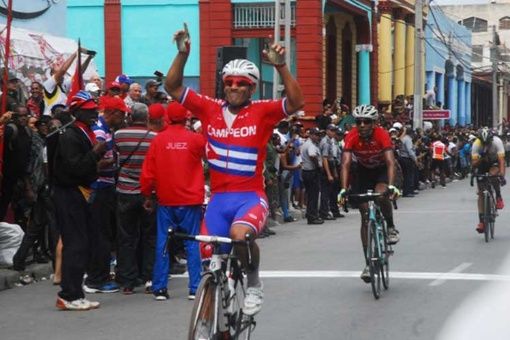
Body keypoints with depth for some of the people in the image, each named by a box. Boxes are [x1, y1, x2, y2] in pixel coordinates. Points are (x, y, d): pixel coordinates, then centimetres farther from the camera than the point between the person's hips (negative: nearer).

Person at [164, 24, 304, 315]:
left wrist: (281, 66, -26)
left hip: (250, 196, -4)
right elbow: (173, 88, 5)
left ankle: (254, 285, -6)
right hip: (219, 198, 4)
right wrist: (183, 54, -8)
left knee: (239, 234, -33)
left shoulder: (262, 112, -3)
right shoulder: (210, 109, 4)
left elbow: (296, 102, -16)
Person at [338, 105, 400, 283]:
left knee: (381, 195, -34)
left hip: (382, 170, -2)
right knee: (365, 216, -4)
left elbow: (390, 162, -37)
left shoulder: (382, 134, -29)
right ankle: (368, 263, 0)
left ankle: (391, 228, -5)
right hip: (363, 171, 2)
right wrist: (344, 189, -43)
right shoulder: (352, 136, -25)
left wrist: (391, 185, -52)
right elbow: (346, 163, -31)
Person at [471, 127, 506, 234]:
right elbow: (473, 163, -29)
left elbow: (501, 160, -36)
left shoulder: (497, 142, -30)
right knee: (481, 193, -7)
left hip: (495, 162, -1)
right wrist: (479, 160, -50)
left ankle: (499, 197, -11)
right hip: (482, 164, 1)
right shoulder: (476, 144, -27)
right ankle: (481, 221, -4)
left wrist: (502, 175, -47)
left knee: (493, 173, -37)